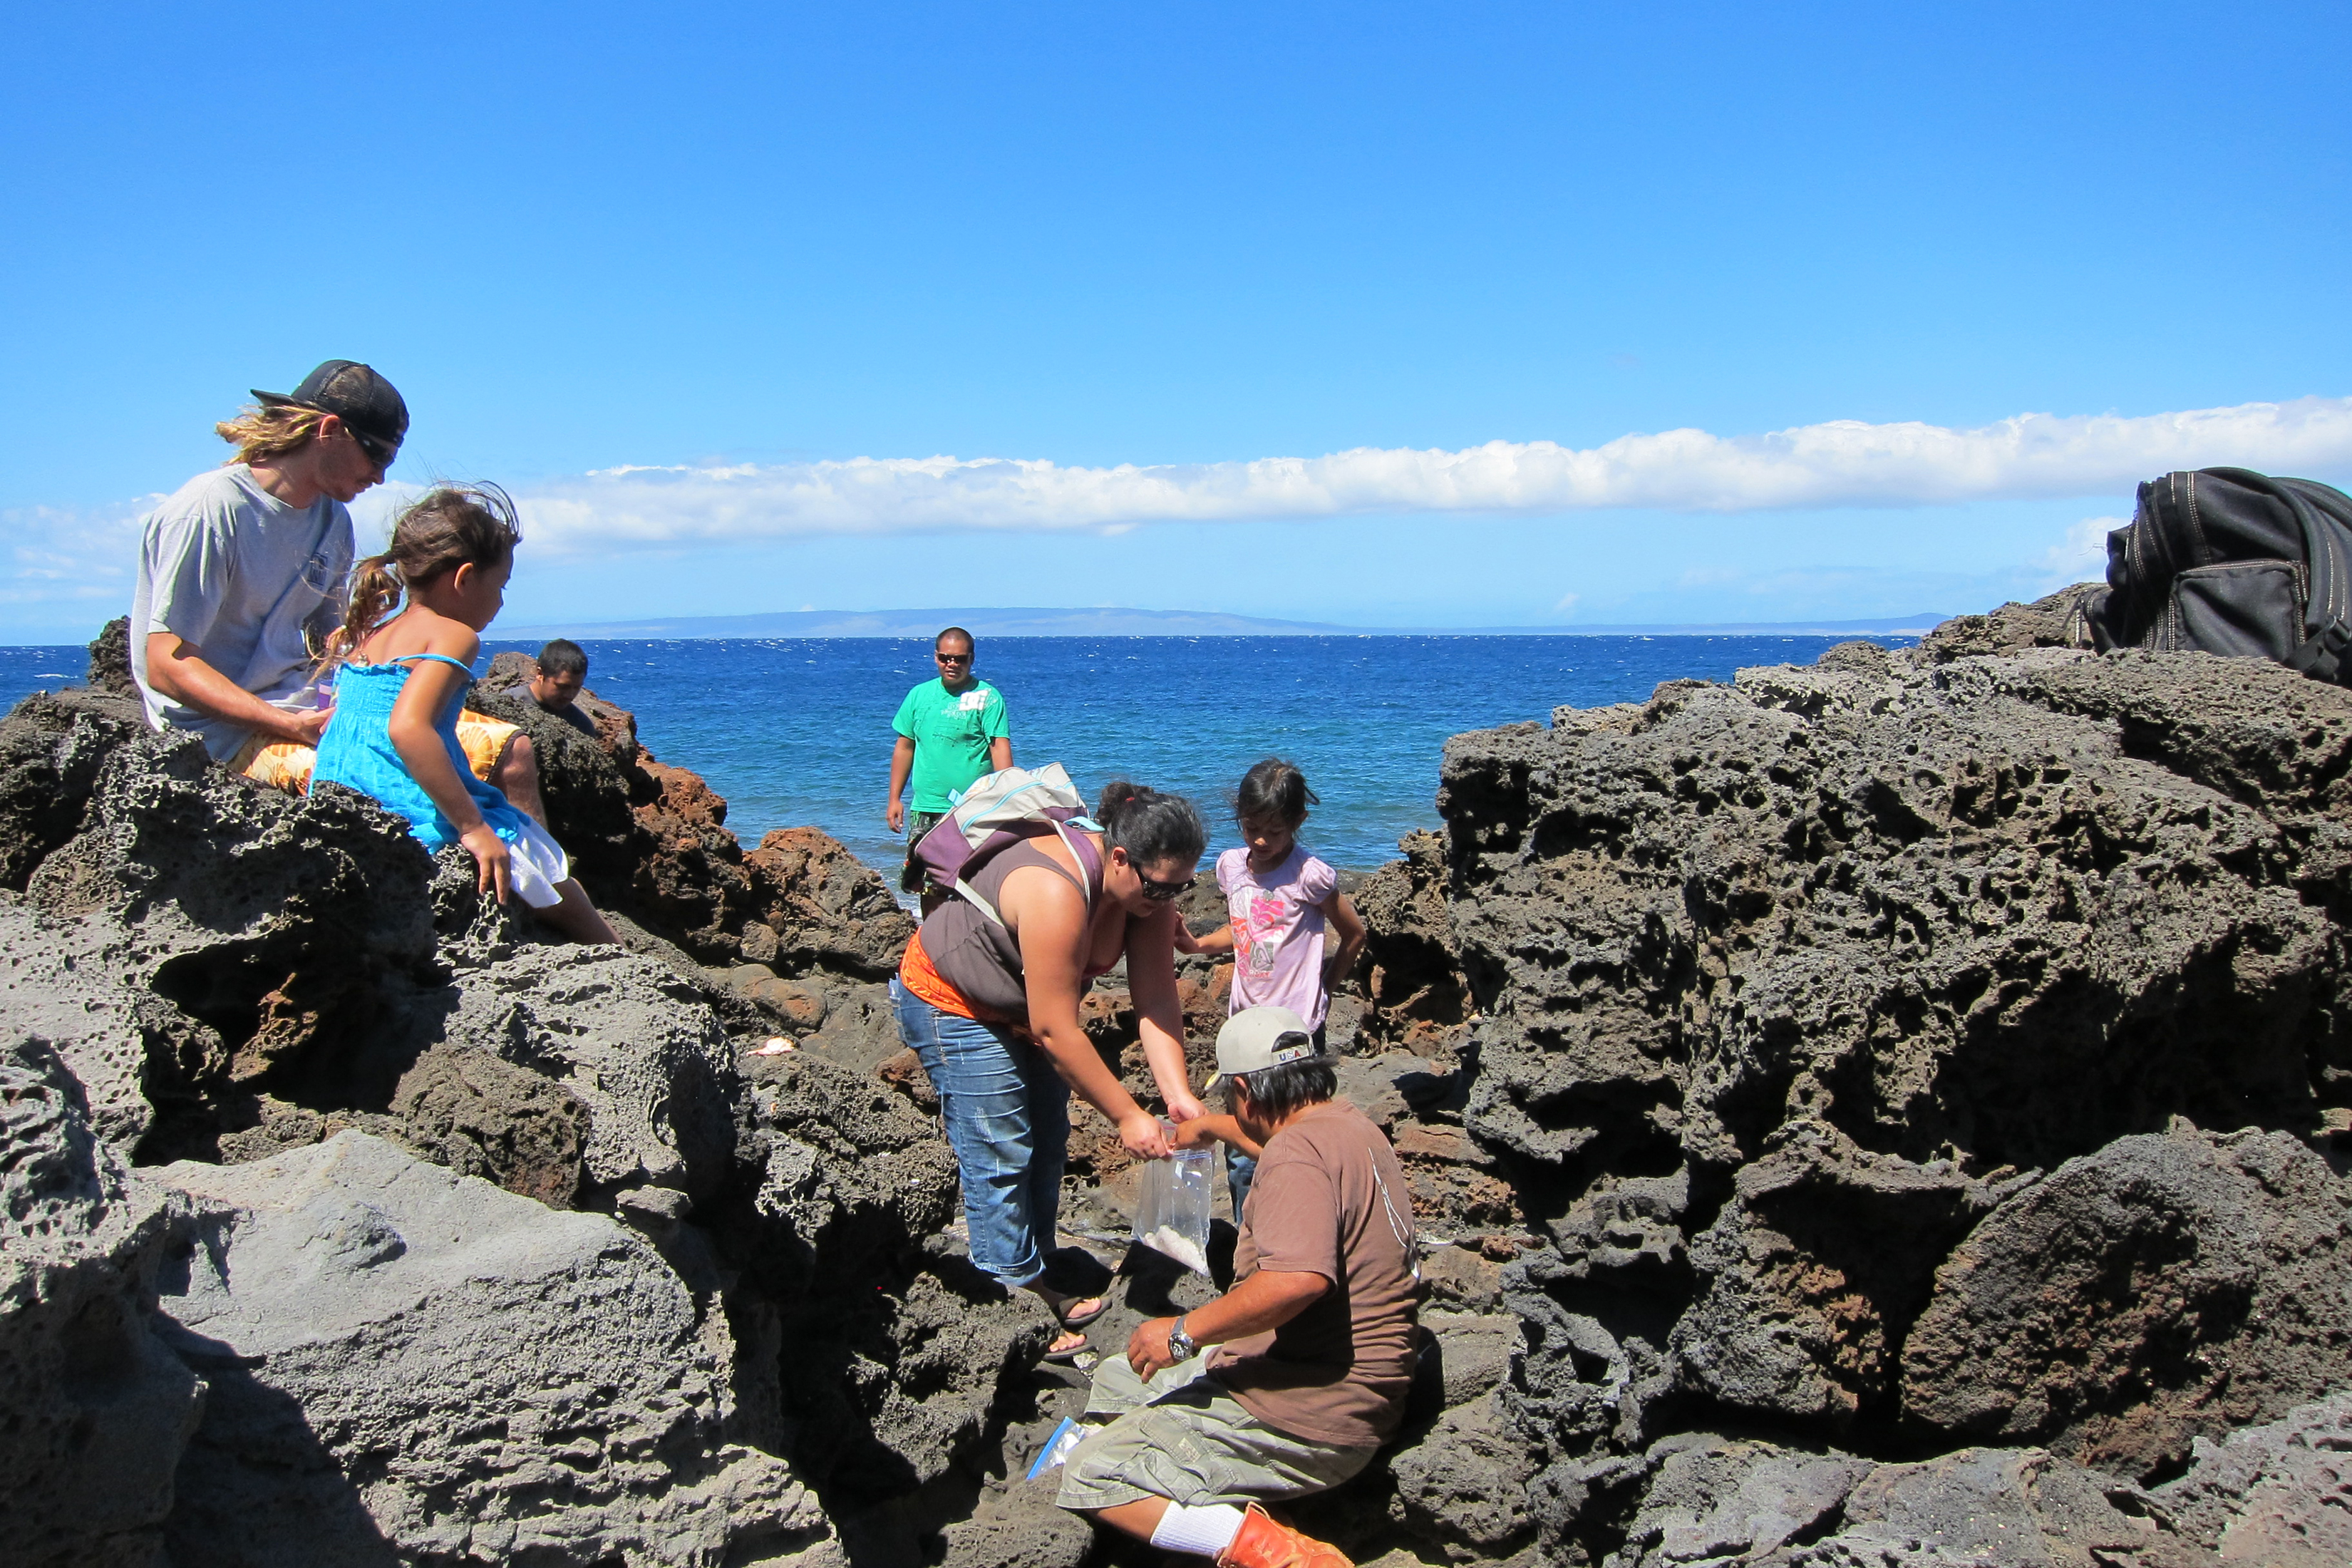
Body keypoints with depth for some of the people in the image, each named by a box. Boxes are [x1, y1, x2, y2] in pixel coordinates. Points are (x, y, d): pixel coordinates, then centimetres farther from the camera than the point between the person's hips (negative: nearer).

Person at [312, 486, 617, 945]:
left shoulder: (363, 639, 14)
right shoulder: (453, 635, -11)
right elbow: (407, 727, -25)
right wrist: (473, 826, -23)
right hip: (430, 827, -9)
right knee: (568, 903, 9)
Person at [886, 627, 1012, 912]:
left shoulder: (987, 697, -3)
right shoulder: (919, 695, 11)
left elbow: (1001, 747, -11)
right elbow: (904, 747, 17)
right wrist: (894, 798, 13)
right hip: (926, 811, 4)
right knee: (928, 886, 10)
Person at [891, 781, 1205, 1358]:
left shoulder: (1147, 889, -16)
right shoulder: (1056, 893, -39)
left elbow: (1158, 1001, -15)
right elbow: (1053, 1031, -35)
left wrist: (1178, 1094, -27)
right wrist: (1127, 1116, -29)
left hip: (1017, 1008, 8)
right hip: (952, 1005, -8)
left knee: (1046, 1144, 13)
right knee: (1000, 1158, -7)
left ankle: (1039, 1286, 28)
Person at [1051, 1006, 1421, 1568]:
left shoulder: (1298, 1152, -23)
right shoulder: (1346, 1121, 9)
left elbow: (1296, 1280, -38)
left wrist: (1184, 1332, -27)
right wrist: (1207, 1126, 49)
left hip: (1307, 1421, -10)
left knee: (1089, 1478, -11)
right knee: (1116, 1380, 22)